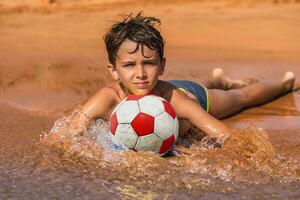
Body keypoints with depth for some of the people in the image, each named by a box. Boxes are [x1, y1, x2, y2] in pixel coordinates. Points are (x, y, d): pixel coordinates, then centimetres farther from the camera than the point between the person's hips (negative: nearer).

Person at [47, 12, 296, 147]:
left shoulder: (172, 99, -49)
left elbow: (227, 136, -51)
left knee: (242, 97, 31)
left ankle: (283, 82, 63)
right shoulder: (107, 99, -45)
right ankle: (217, 79, 72)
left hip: (196, 96, -2)